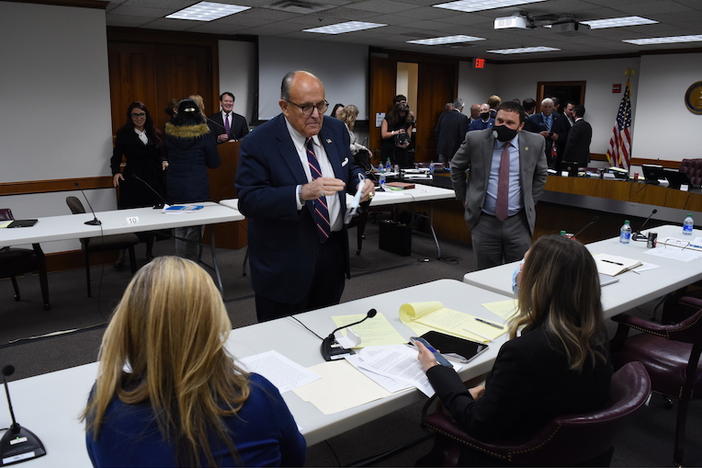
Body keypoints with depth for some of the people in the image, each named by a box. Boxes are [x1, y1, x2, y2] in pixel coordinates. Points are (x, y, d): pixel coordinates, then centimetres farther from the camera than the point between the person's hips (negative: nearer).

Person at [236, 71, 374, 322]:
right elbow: (248, 201, -21)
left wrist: (360, 183, -9)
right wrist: (302, 193, -34)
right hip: (286, 262, -5)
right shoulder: (259, 143, -15)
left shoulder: (335, 129, 2)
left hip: (333, 252, 5)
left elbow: (349, 169, 15)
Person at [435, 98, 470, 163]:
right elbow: (463, 135, -13)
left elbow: (437, 131, 9)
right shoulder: (463, 117, -10)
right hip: (454, 150, -5)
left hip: (442, 148, 5)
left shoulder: (444, 115, 4)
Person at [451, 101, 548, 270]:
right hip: (484, 222, 0)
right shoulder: (475, 140, -6)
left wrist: (530, 203, 8)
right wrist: (465, 199, 7)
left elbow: (540, 175, 14)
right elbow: (456, 167, 9)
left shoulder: (535, 143, -1)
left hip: (518, 223, 1)